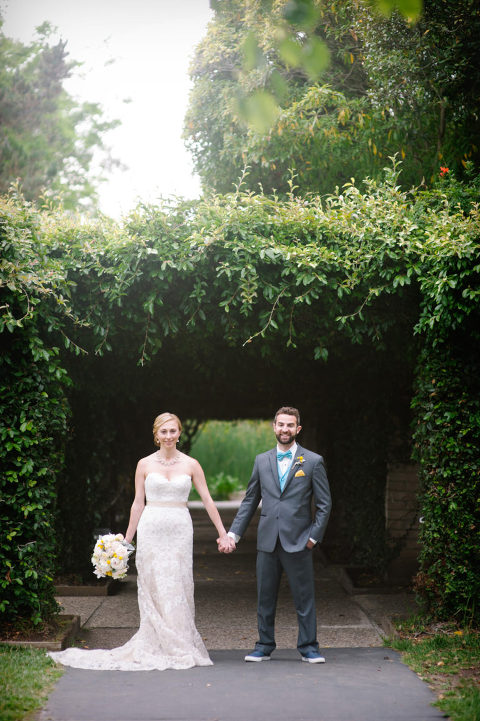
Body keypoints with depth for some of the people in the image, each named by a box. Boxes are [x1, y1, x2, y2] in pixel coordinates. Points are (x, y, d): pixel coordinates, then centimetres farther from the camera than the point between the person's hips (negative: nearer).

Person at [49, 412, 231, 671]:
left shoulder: (190, 465, 5)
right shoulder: (145, 464, 5)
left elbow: (207, 500, 6)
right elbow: (138, 504, 8)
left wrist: (222, 532, 2)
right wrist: (127, 540, 7)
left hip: (180, 532, 0)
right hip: (151, 530, 0)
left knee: (178, 588, 0)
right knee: (155, 589, -2)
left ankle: (181, 648, 8)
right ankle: (156, 648, 4)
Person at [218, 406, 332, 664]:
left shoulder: (313, 461, 1)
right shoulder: (262, 461, 10)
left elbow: (324, 504, 2)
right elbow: (249, 502, 13)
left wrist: (313, 536, -5)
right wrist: (233, 534, 6)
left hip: (298, 542, -3)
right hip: (267, 541, 3)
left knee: (305, 598, 1)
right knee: (265, 597, 9)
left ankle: (308, 647, 12)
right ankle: (264, 647, 19)